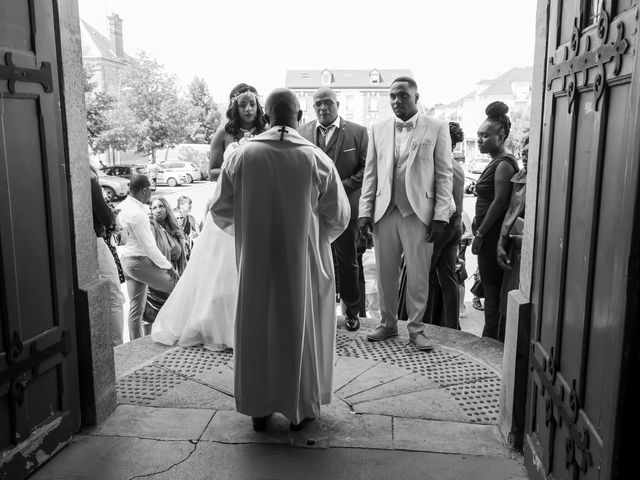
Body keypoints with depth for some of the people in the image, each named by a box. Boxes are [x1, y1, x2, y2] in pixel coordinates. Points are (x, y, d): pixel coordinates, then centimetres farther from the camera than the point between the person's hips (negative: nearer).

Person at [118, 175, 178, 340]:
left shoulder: (123, 206, 6)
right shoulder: (137, 214, -21)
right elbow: (149, 246, -19)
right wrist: (167, 266, -12)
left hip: (127, 261, 10)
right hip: (140, 262, -10)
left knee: (136, 306, 15)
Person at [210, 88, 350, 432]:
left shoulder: (242, 154, -8)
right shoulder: (316, 158, -10)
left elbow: (220, 210, -1)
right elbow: (338, 216, -5)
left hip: (254, 260, 1)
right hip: (302, 261, -1)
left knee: (257, 326, 15)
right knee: (301, 326, 14)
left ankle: (258, 406, 28)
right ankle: (301, 406, 26)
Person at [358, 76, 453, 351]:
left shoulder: (436, 129, 2)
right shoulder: (378, 130, 11)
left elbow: (444, 174, -1)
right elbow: (370, 174, 10)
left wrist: (440, 215, -8)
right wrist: (365, 212, 2)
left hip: (419, 213, -2)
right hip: (384, 212, 3)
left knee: (418, 275, 4)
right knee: (385, 274, 9)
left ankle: (416, 328, 19)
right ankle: (388, 324, 25)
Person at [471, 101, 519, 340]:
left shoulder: (504, 164, -14)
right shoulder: (496, 162, 16)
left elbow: (500, 202, -20)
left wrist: (480, 234, -18)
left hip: (492, 234, -10)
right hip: (489, 233, 10)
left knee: (492, 288, -2)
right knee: (492, 287, 13)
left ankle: (491, 336, 7)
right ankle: (493, 337, 22)